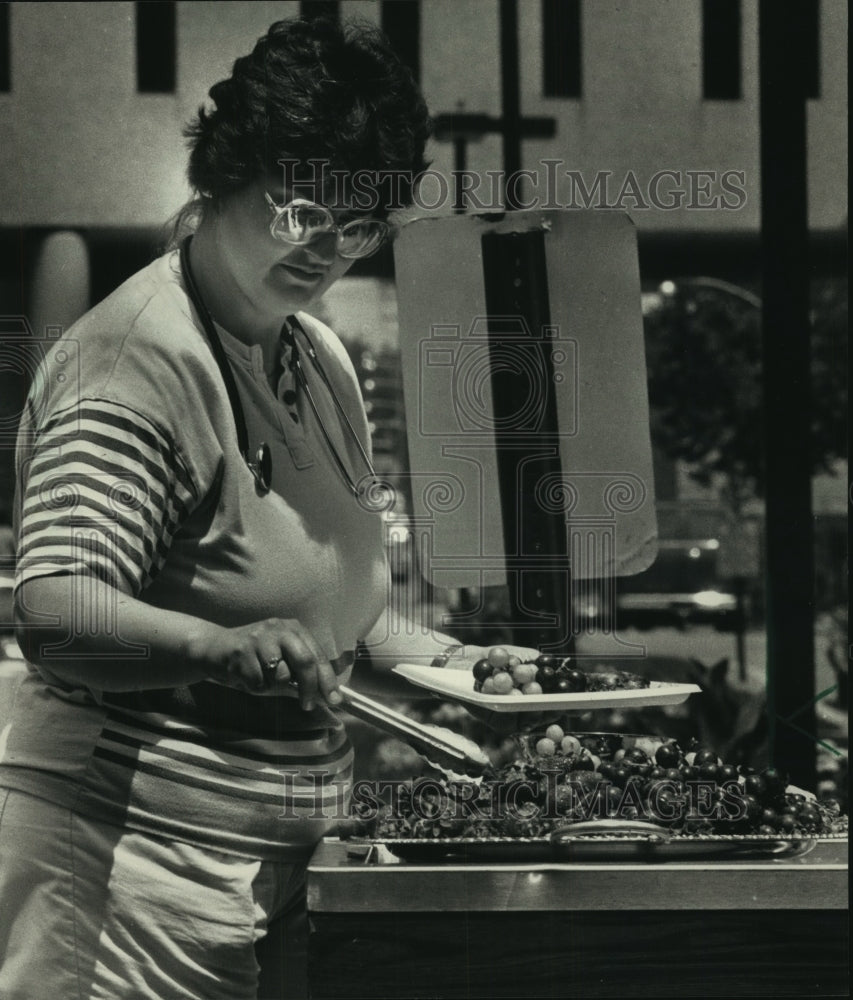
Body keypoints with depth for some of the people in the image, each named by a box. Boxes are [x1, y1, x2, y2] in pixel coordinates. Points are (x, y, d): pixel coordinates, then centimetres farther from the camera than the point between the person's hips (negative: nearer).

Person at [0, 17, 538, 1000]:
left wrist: (428, 657, 13)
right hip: (137, 855, -9)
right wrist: (225, 648, -42)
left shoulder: (320, 359, 13)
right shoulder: (136, 360, -15)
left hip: (282, 854, 9)